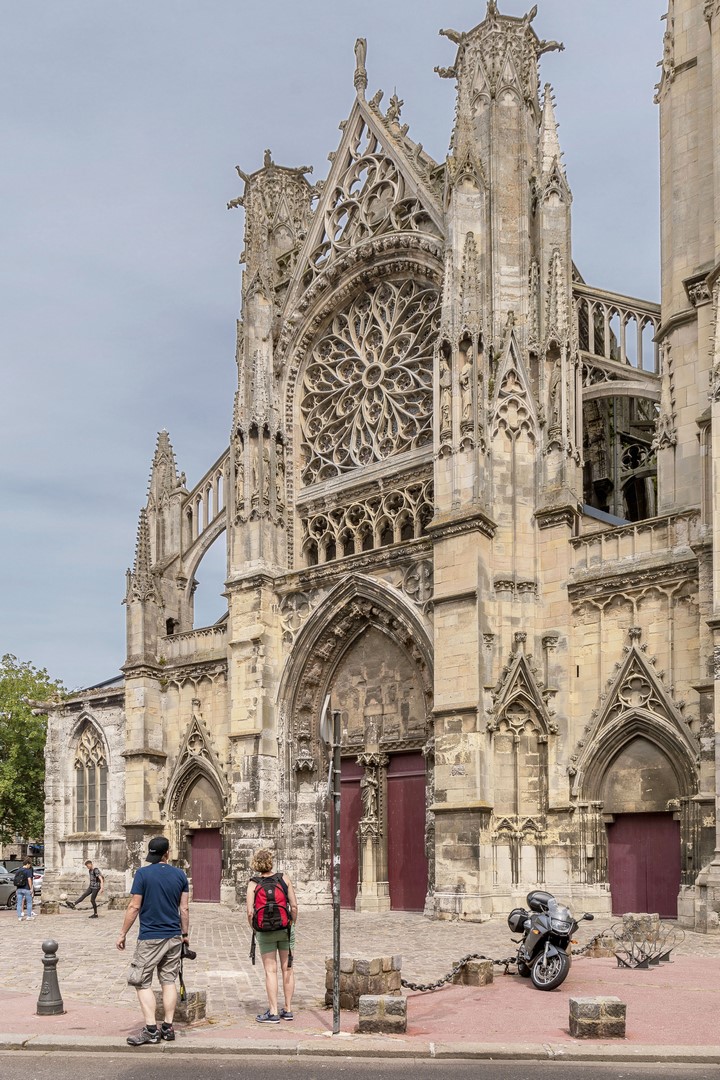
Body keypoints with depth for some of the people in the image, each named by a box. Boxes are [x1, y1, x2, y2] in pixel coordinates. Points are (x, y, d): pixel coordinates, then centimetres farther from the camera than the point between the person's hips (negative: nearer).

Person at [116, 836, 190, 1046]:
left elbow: (134, 907, -9)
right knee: (168, 981, 11)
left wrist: (123, 934, -1)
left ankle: (151, 1030, -5)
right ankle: (168, 1027, 11)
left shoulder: (143, 874, -9)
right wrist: (185, 934, 16)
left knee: (142, 983, 2)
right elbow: (184, 908, 5)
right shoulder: (180, 875, 2)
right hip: (174, 937, 4)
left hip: (149, 938, -4)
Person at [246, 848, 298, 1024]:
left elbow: (250, 912, -12)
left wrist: (255, 930, 4)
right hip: (285, 929, 2)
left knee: (270, 971, 3)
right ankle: (288, 1010, 17)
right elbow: (294, 906, -4)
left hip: (265, 932, -2)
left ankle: (273, 1013, 2)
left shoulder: (253, 883, -6)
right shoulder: (284, 878, -2)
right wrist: (292, 925, 10)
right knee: (287, 969, 11)